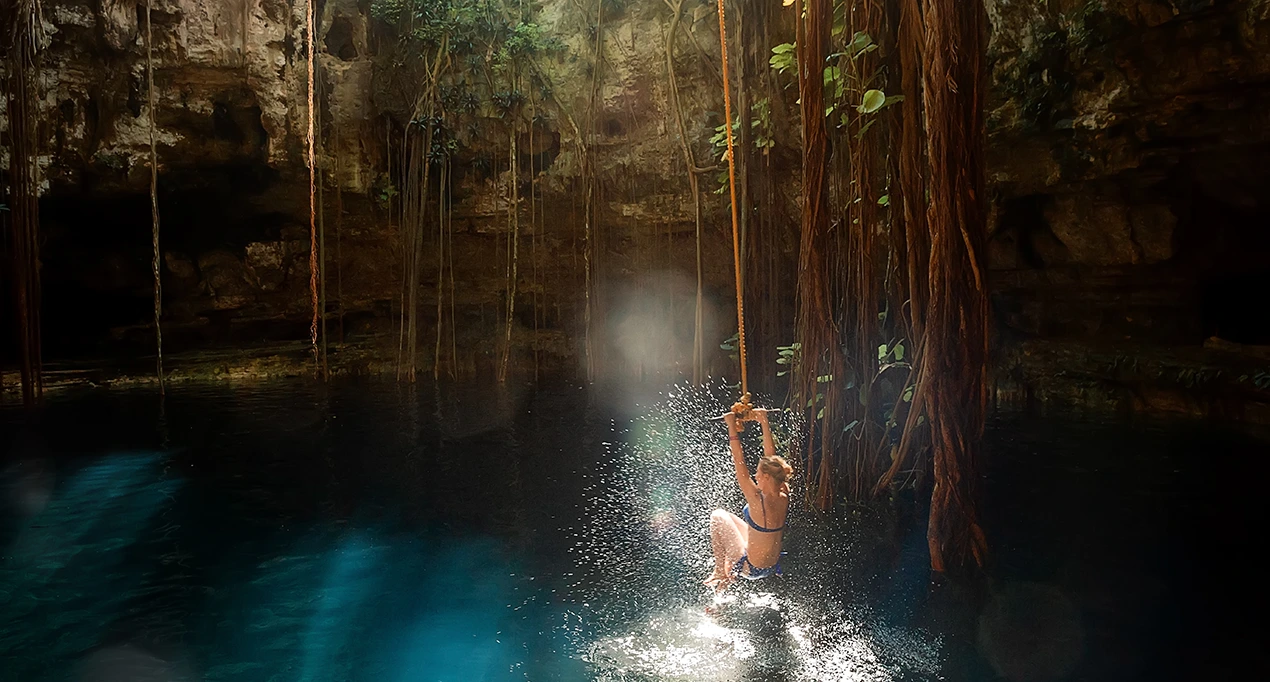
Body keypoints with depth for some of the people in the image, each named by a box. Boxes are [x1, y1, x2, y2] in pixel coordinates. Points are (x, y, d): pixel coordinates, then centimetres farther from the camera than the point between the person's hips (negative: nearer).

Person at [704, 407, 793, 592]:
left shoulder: (760, 502, -30)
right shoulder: (783, 496, -12)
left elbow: (739, 464, -28)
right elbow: (771, 456, -5)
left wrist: (732, 427, -23)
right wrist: (763, 422, -2)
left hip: (751, 569, -7)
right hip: (771, 567, 7)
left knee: (718, 517, 9)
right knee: (727, 517, 23)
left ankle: (721, 571, 19)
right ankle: (729, 572, 29)